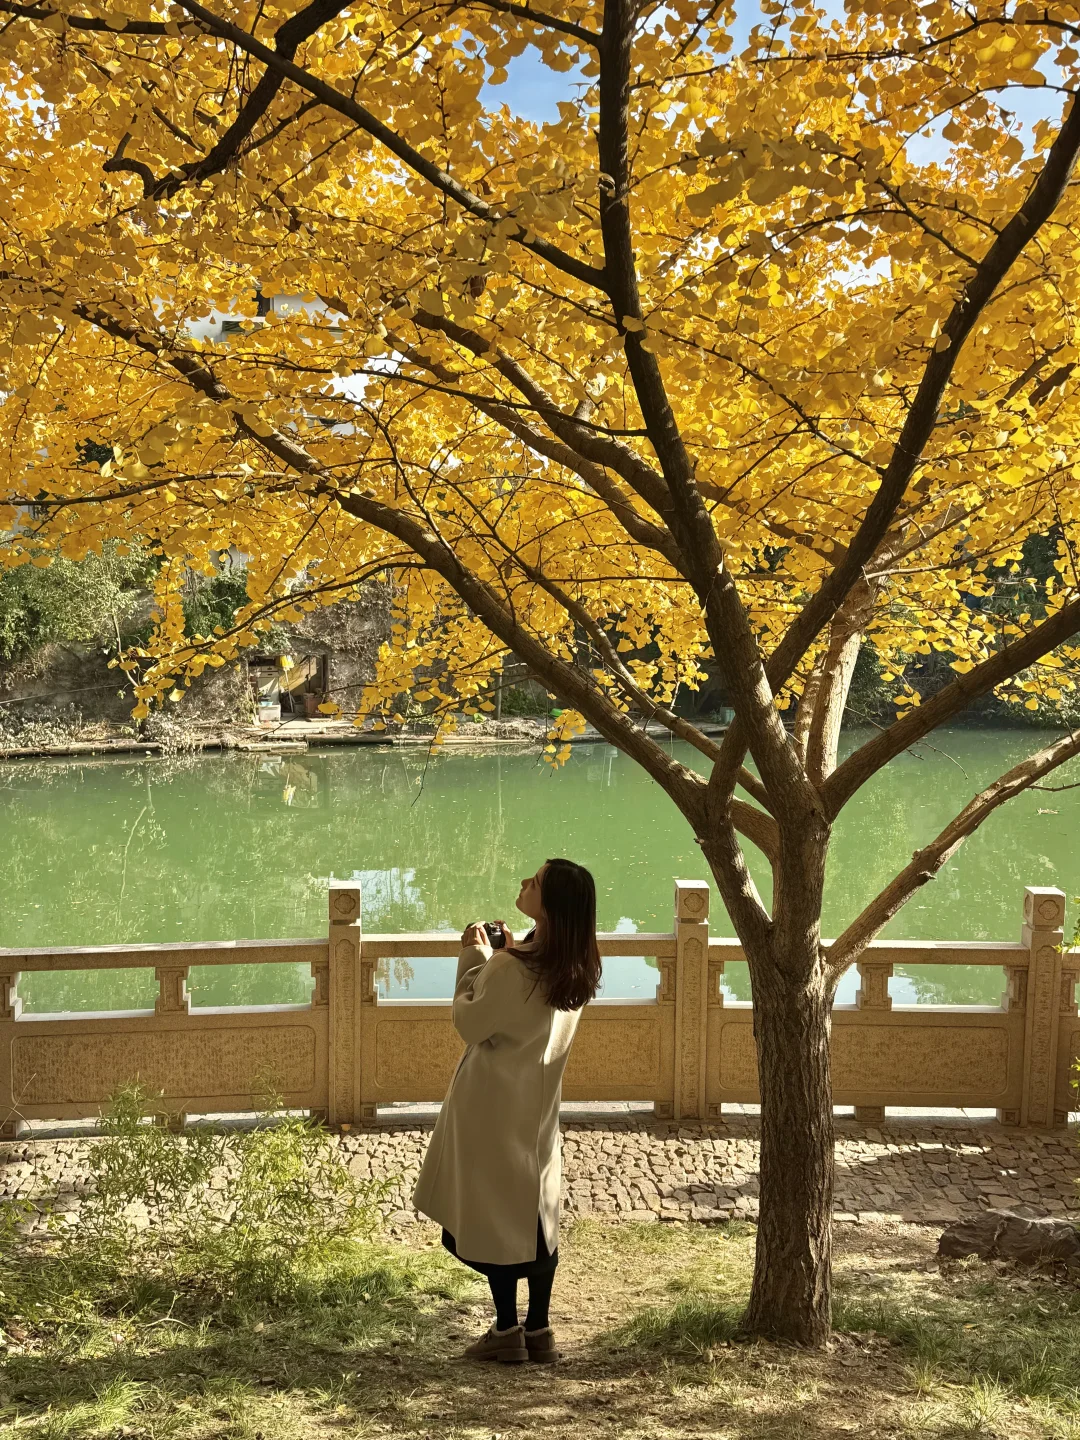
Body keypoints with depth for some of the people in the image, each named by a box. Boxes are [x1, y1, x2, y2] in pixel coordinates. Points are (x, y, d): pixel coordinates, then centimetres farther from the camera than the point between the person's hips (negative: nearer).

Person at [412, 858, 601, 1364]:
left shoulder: (513, 968, -27)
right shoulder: (574, 968, -2)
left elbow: (470, 1024, -14)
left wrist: (473, 959, -7)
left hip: (494, 1105, -7)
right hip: (538, 1103, 7)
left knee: (491, 1213, 7)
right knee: (537, 1212, 14)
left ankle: (507, 1331, 16)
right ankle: (538, 1330, 21)